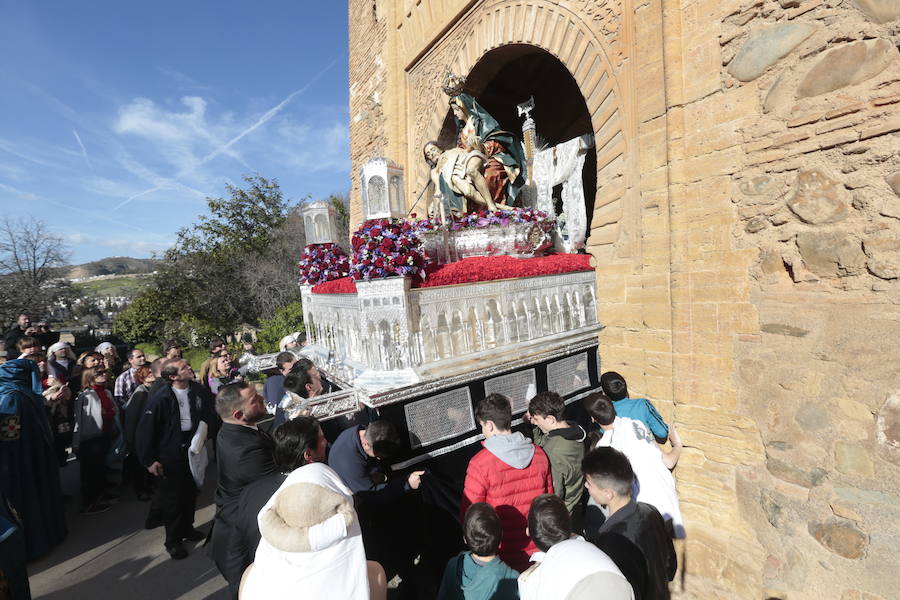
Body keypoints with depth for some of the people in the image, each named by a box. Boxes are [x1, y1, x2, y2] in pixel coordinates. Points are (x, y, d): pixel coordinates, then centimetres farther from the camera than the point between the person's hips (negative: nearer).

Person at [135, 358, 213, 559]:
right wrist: (149, 460, -11)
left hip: (192, 447, 4)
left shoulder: (198, 391, -5)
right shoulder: (160, 398, -18)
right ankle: (173, 540, 25)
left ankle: (186, 528, 38)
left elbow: (207, 415, 10)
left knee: (190, 492, 16)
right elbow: (145, 430, -13)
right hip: (169, 454, -4)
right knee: (171, 495, 7)